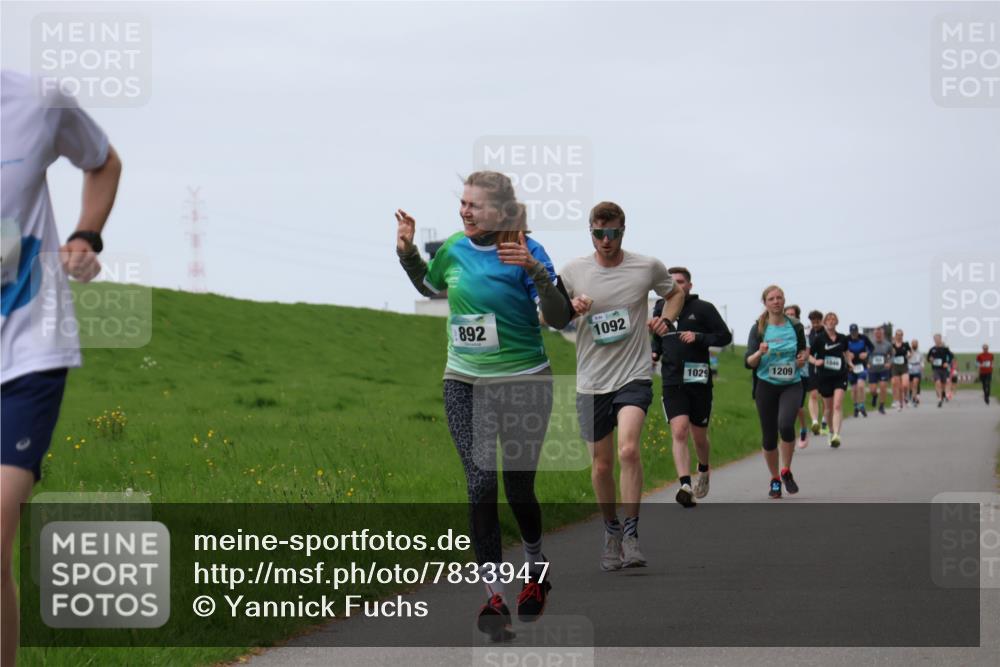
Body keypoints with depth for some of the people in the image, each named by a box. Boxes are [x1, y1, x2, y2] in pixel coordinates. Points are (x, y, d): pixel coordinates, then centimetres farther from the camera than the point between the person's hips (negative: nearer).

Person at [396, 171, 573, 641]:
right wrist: (407, 251, 7)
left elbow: (560, 319, -18)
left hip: (523, 384, -3)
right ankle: (493, 596, -2)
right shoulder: (455, 249, 2)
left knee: (518, 487, 6)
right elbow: (429, 286, 24)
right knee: (480, 485, -7)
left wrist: (534, 270, -31)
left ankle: (536, 571, 35)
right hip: (465, 385, 3)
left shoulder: (526, 251, -13)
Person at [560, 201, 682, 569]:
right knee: (601, 465, 8)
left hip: (634, 376, -2)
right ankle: (611, 529, 30)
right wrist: (570, 308, -11)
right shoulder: (573, 271, -1)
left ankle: (631, 533, -15)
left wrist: (666, 320, -1)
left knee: (628, 449, -24)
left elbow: (675, 293, 18)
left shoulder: (648, 267, -2)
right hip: (592, 382, 2)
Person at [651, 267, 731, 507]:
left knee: (699, 436, 10)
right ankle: (686, 487, -25)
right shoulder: (660, 309, 9)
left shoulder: (703, 309, -1)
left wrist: (698, 337, -17)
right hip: (672, 382, 1)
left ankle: (703, 471, 42)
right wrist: (655, 353, 4)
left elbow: (725, 336, -2)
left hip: (699, 381, -1)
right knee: (679, 433, -16)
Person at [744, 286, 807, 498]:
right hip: (766, 386, 1)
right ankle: (775, 480, 23)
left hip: (791, 385, 0)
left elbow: (803, 350, 18)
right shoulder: (758, 329, -1)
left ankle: (786, 471, -5)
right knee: (769, 436, 3)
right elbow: (748, 362, -3)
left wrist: (803, 358, -5)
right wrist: (760, 353, -23)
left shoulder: (795, 327, 3)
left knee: (785, 424, -25)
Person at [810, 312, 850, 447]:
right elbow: (809, 355, -2)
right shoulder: (819, 339, -4)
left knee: (837, 406, -16)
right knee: (828, 408, 10)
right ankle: (831, 431, 34)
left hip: (840, 376, 1)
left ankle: (836, 436, -25)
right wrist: (815, 361, -20)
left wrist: (847, 362, 15)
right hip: (824, 376, -1)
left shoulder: (842, 339, 6)